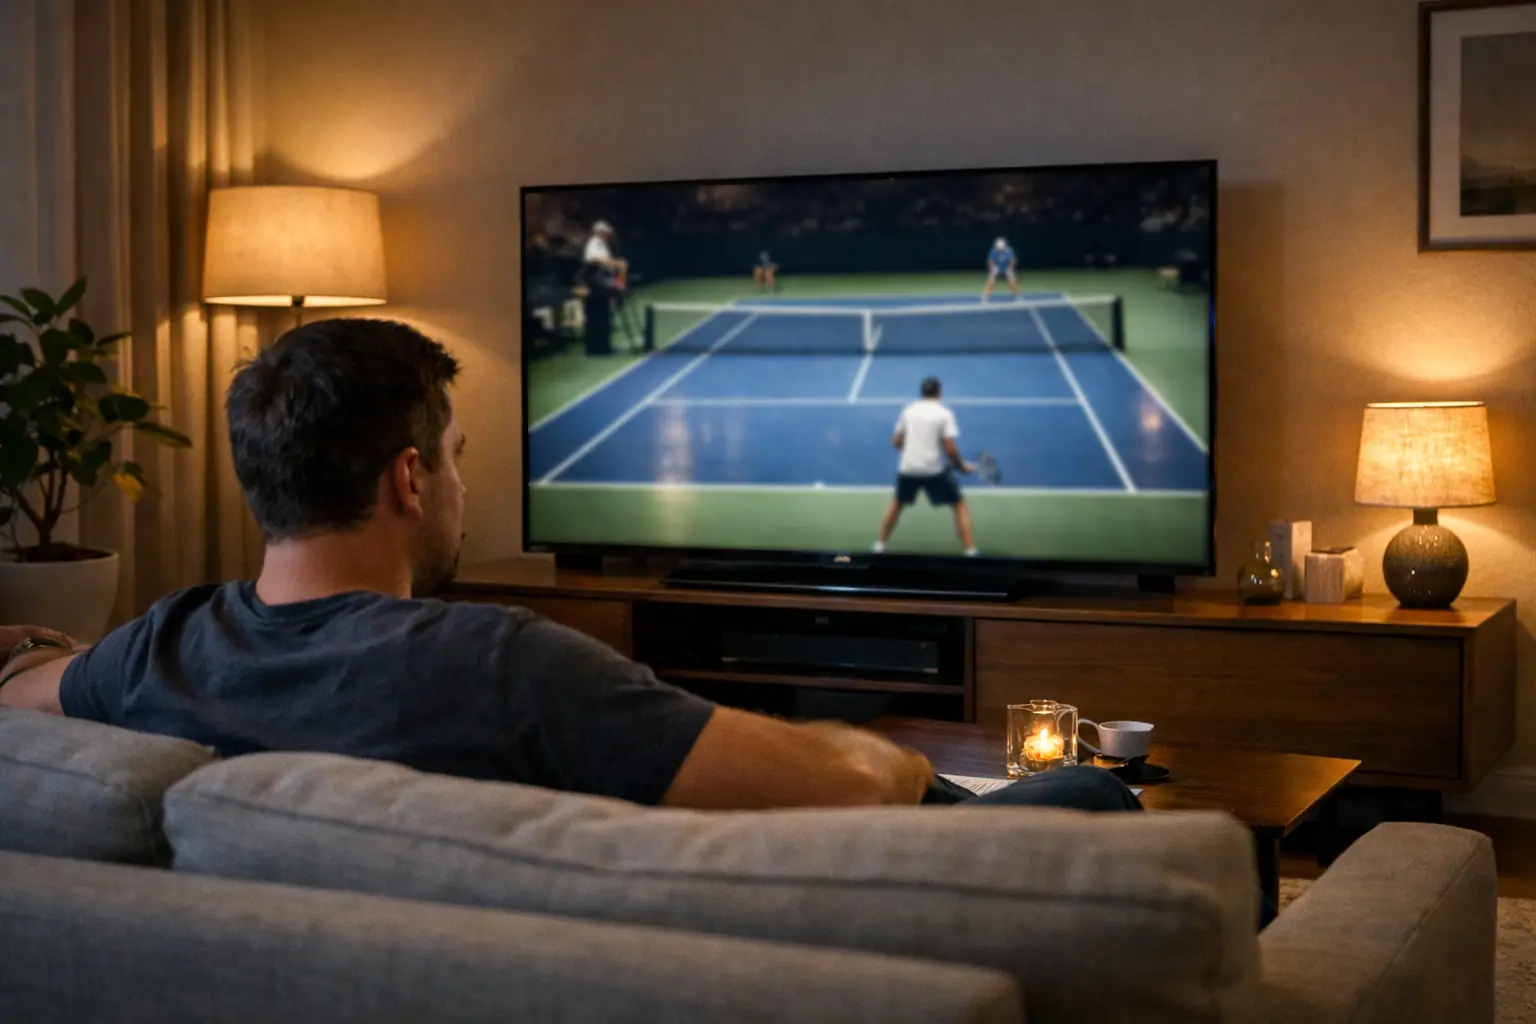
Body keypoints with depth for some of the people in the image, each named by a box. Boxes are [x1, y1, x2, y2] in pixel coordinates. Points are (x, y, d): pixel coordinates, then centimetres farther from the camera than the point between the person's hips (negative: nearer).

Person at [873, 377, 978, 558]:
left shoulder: (909, 411, 7)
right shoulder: (945, 414, -5)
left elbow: (896, 442, 12)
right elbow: (949, 448, -13)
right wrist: (962, 466, 2)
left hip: (908, 468, 3)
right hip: (935, 469, -3)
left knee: (897, 503, 30)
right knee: (960, 505, 11)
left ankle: (880, 545, 29)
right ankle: (970, 551, 0)